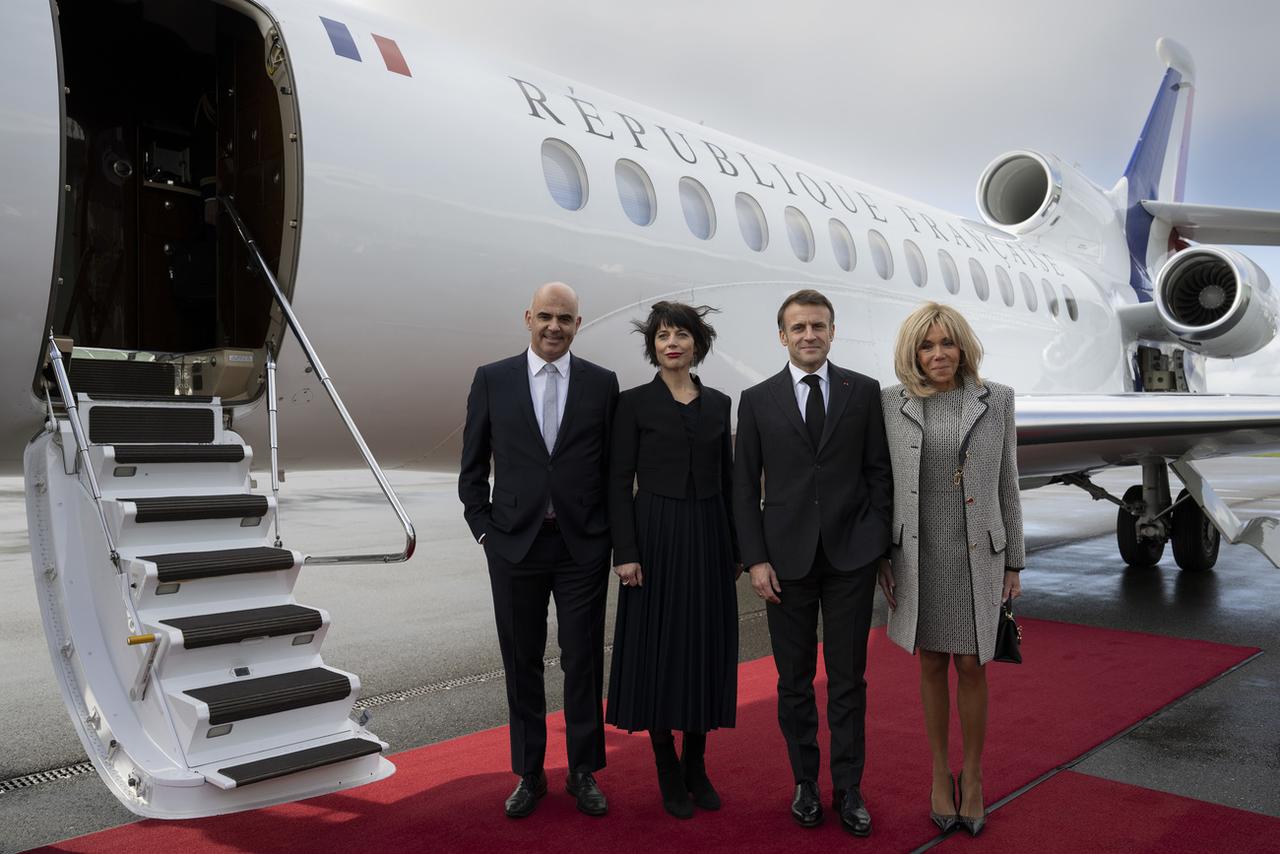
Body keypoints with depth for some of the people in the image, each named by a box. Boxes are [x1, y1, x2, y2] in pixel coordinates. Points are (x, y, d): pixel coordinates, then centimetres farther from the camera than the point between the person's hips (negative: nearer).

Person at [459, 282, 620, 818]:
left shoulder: (602, 384, 2)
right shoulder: (492, 380, 2)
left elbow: (613, 467, 7)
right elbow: (473, 465, 6)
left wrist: (613, 535, 2)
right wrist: (483, 528, 0)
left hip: (582, 546, 0)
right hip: (514, 543, 0)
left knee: (583, 661, 7)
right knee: (522, 661, 10)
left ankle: (583, 773, 25)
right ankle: (530, 775, 26)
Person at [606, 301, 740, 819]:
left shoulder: (718, 403, 9)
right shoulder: (633, 403, -2)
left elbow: (728, 480, 12)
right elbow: (619, 483, -5)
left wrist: (736, 549, 9)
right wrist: (625, 552, -12)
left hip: (708, 539, 4)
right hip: (657, 538, -4)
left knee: (706, 649, 9)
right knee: (658, 649, 3)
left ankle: (696, 766, 24)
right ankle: (668, 773, 18)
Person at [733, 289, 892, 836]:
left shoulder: (864, 392, 3)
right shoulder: (757, 400, 3)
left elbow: (880, 473, 5)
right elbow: (745, 487, 2)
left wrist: (879, 544, -2)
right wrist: (755, 559, -5)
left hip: (851, 558, 0)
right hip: (786, 559, 1)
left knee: (848, 678, 7)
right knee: (794, 679, 11)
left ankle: (849, 789, 21)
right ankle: (805, 783, 27)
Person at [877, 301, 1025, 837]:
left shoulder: (996, 400, -2)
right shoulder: (893, 405, -1)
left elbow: (1006, 485, 2)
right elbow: (883, 486, 3)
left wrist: (1014, 563, 2)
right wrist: (881, 559, 0)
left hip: (977, 553, 0)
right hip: (918, 555, 1)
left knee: (971, 665, 6)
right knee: (932, 664, 11)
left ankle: (972, 778, 26)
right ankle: (940, 775, 28)